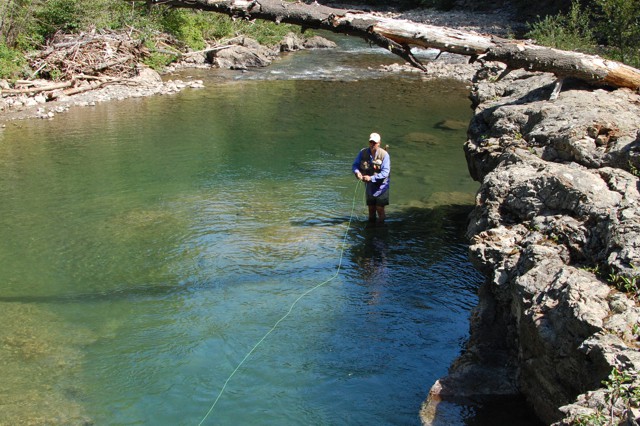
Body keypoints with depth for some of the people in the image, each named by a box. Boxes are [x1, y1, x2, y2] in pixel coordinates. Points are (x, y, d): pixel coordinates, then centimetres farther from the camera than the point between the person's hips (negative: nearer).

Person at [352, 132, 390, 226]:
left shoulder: (384, 155, -18)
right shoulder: (363, 152, -6)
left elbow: (385, 172, -22)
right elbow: (355, 165, -1)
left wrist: (371, 178, -31)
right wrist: (357, 172, -24)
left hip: (381, 185, -4)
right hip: (368, 185, 4)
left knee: (380, 208, -5)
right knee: (371, 207, 15)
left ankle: (380, 223, 13)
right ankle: (371, 223, 32)